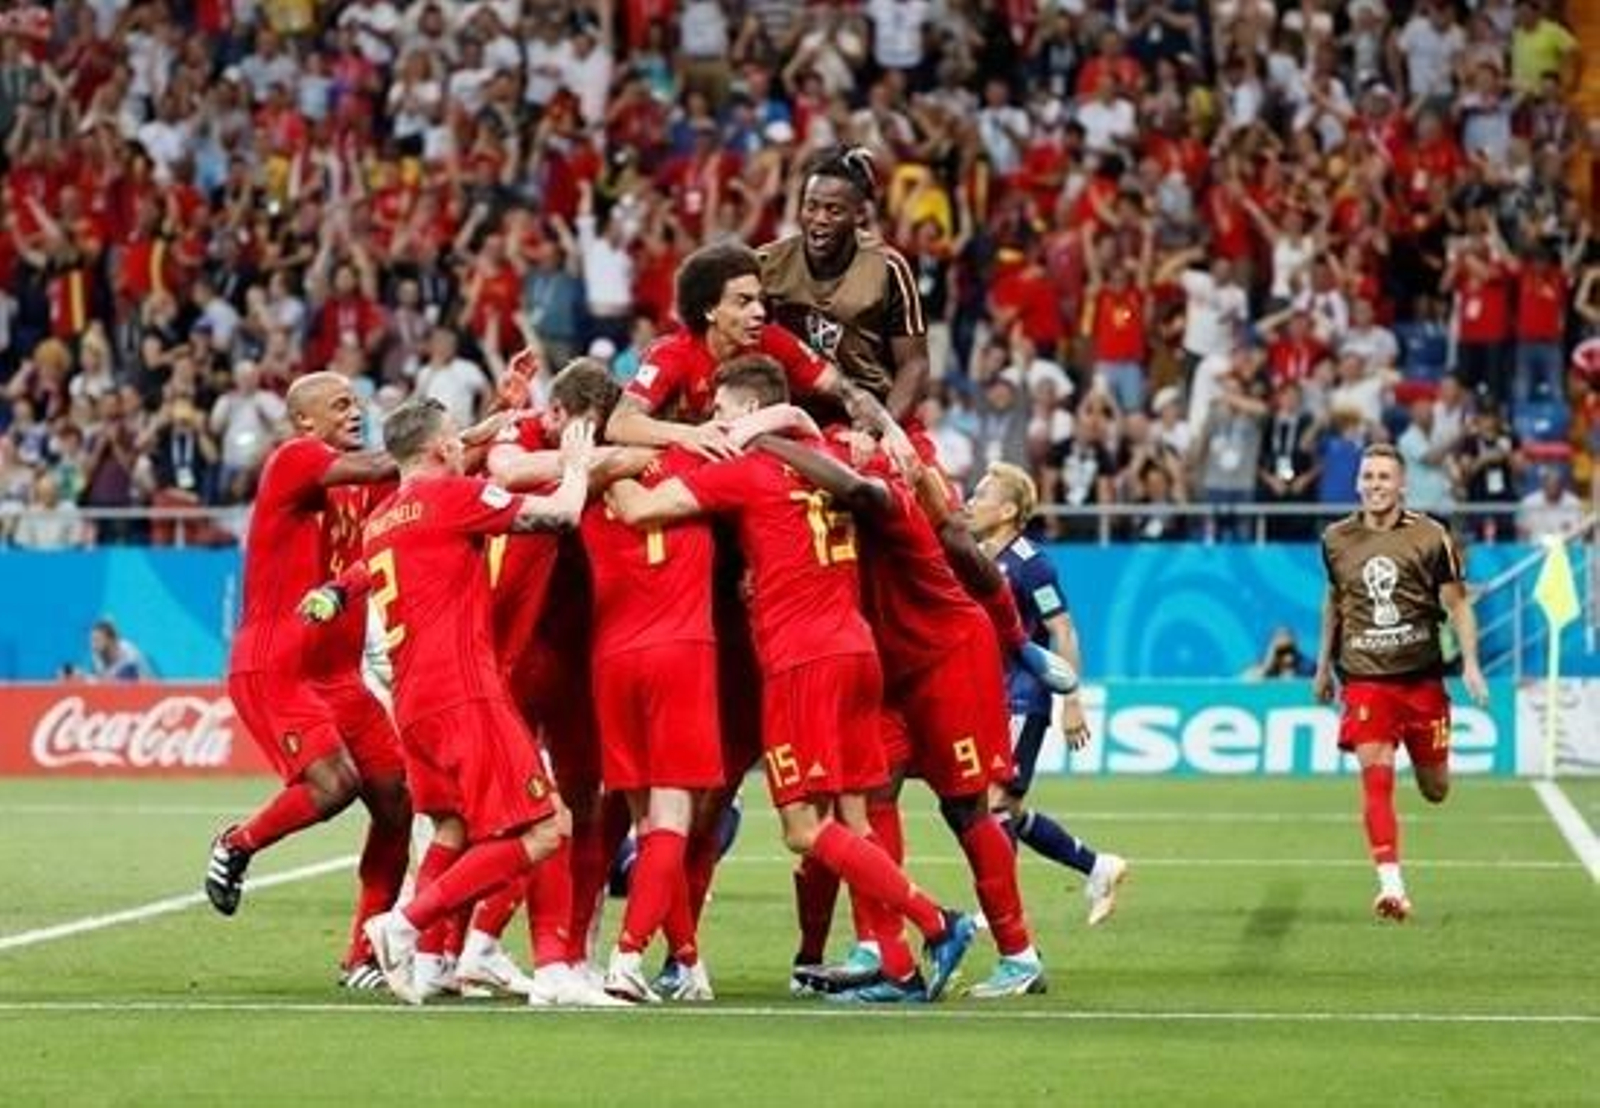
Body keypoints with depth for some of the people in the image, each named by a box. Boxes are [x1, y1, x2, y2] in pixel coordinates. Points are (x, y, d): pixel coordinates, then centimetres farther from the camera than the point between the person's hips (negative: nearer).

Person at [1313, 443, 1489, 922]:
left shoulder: (1430, 537, -4)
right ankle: (1391, 887, -18)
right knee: (1376, 779, -16)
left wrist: (1471, 664, -12)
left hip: (1421, 675, 0)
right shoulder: (1336, 540, 5)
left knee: (1435, 791, 8)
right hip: (1364, 679, 0)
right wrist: (1324, 664, 23)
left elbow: (1456, 603, -1)